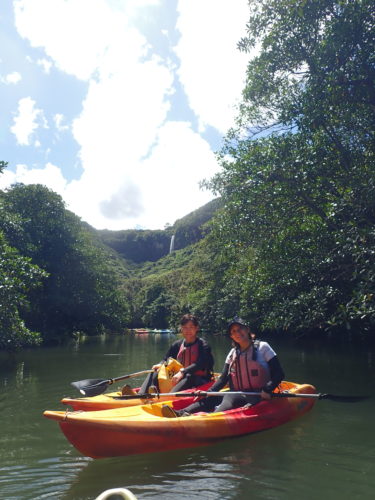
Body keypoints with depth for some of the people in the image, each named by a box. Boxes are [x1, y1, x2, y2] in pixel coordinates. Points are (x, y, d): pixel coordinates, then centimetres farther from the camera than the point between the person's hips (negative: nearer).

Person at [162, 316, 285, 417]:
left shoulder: (262, 347, 0)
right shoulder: (233, 353, 14)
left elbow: (279, 373, -4)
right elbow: (223, 378, 9)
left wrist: (267, 390, -20)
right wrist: (208, 391, -7)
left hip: (257, 396, -5)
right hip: (237, 394, 5)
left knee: (229, 398, -34)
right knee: (210, 399, -22)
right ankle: (181, 414, -45)